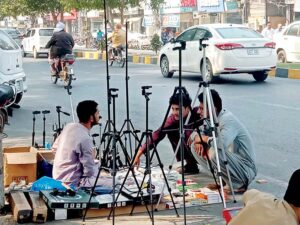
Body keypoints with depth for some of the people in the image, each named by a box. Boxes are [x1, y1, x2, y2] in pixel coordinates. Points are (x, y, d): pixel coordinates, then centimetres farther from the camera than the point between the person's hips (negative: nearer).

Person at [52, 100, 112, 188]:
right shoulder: (85, 139, -24)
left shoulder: (68, 126, 1)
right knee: (112, 184, -10)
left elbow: (54, 148, 15)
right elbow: (90, 172, -19)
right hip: (72, 183, -9)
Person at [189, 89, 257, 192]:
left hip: (245, 169, -9)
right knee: (195, 146, 2)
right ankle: (223, 179, 8)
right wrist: (197, 138, -11)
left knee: (215, 153, -36)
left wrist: (205, 138, -21)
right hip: (230, 162, 9)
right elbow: (195, 133, 15)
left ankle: (240, 184, -12)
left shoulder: (228, 119, -24)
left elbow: (222, 144, -42)